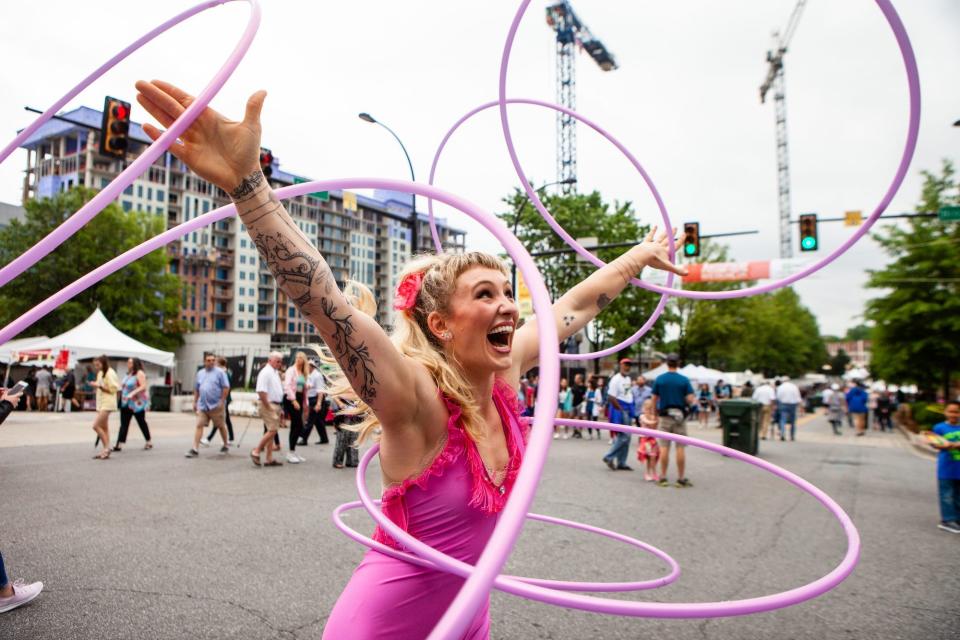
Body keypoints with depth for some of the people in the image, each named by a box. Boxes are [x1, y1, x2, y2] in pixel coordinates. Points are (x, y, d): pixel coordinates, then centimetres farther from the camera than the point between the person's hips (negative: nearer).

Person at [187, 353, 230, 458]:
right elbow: (196, 389, 17)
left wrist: (222, 401, -14)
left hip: (216, 405, -4)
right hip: (202, 405, 4)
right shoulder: (200, 373, 10)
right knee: (199, 426, -5)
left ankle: (226, 445, 26)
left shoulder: (219, 372, -6)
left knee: (221, 426, 9)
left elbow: (226, 387, -10)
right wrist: (195, 402, 13)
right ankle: (195, 449, -5)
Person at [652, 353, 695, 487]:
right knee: (681, 448, 3)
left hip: (665, 417, 1)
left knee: (664, 447, 5)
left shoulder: (659, 379, 0)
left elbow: (654, 399, 1)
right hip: (680, 416, -1)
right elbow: (690, 400, -9)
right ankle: (681, 479, 7)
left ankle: (663, 478, 8)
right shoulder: (684, 380, -4)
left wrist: (656, 412, 14)